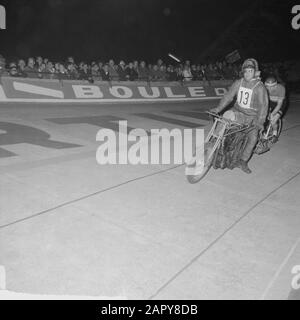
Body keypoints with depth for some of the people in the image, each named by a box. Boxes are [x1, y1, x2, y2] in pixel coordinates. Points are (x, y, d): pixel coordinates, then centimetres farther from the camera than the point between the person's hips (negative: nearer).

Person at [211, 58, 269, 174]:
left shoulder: (260, 87, -12)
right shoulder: (238, 83, 0)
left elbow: (263, 105, -18)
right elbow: (228, 96, 0)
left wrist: (260, 122, -30)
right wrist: (218, 108, -14)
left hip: (252, 117, -2)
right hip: (238, 112, 3)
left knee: (253, 137, -20)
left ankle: (243, 161, -4)